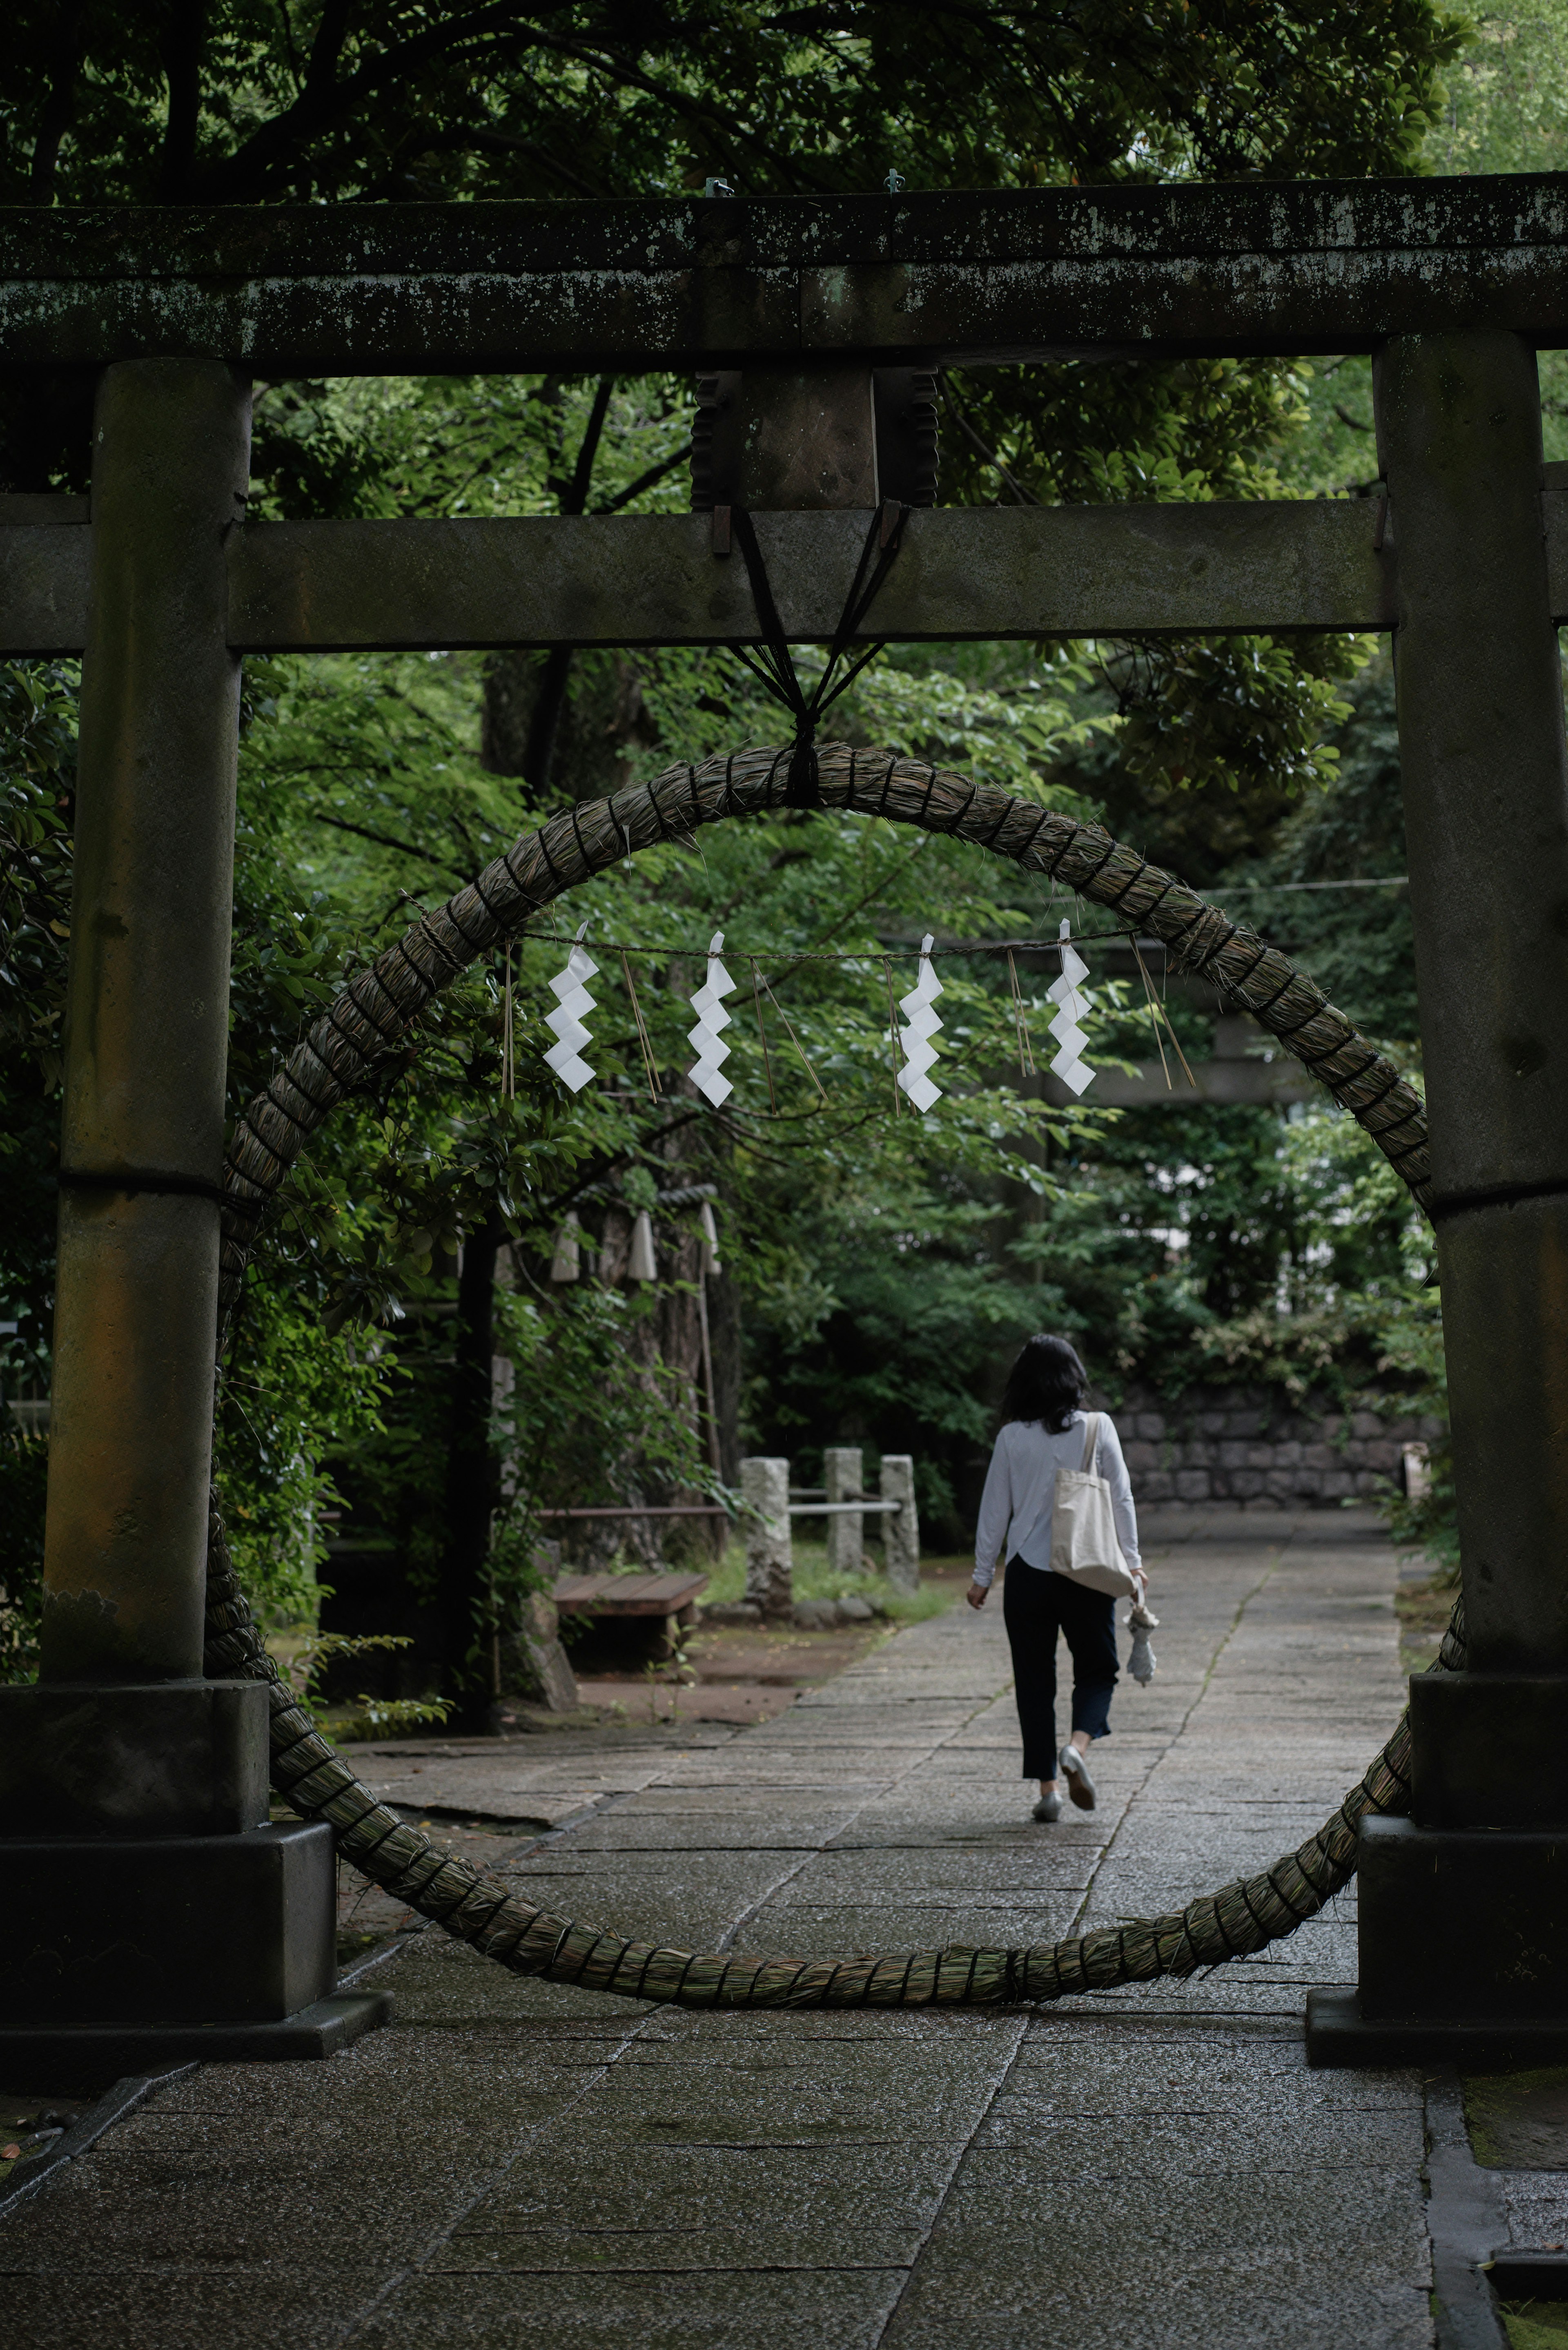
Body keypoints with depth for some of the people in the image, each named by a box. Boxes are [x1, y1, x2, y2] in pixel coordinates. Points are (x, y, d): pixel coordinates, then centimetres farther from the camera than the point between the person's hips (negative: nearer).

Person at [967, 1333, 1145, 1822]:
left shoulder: (1013, 1437, -4)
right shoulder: (1099, 1429, -4)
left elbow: (995, 1508, 1)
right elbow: (1121, 1499, -1)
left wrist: (983, 1574, 9)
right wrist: (1131, 1560, 9)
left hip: (1027, 1574, 0)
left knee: (1034, 1681, 9)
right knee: (1097, 1669, 14)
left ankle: (1048, 1788, 7)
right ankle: (1078, 1746, -12)